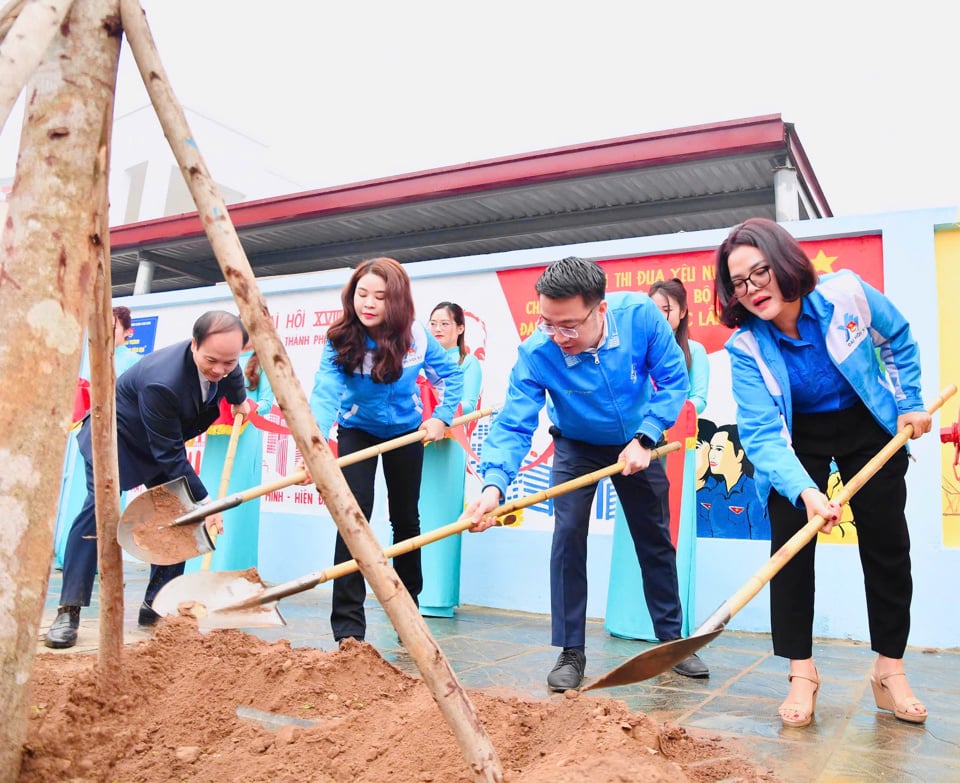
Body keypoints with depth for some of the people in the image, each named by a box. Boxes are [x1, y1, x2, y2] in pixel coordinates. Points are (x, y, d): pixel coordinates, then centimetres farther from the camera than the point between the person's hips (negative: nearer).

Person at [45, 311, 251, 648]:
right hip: (116, 436, -7)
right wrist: (202, 500, -31)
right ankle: (69, 611, -10)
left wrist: (239, 399, 20)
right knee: (97, 512, -18)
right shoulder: (162, 381, -42)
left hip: (161, 441, 7)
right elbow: (169, 454, -34)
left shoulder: (222, 361, -22)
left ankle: (156, 606, 9)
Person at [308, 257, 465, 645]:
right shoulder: (341, 340, -26)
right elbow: (326, 392, -40)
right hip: (358, 431, -2)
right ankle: (348, 626, -11)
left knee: (406, 517, 12)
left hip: (406, 432, 2)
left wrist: (442, 417, -15)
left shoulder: (417, 336, -22)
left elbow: (451, 374, -5)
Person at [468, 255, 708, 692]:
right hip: (577, 447, -1)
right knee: (568, 537, -13)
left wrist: (644, 439, -26)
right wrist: (494, 483, -54)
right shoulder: (535, 353, -33)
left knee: (656, 540, 10)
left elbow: (674, 380, -19)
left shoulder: (641, 315, -31)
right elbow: (513, 425, -37)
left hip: (637, 443, 2)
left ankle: (671, 639, 27)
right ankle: (571, 652, 1)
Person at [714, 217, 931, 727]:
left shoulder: (846, 293, -23)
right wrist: (805, 491, -45)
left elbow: (899, 339, 0)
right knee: (790, 544, -10)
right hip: (798, 440, -1)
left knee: (887, 545, 3)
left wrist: (910, 401, -3)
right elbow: (761, 435, -31)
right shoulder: (745, 347, -25)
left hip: (869, 427, 2)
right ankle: (801, 672, 2)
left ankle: (890, 669, 17)